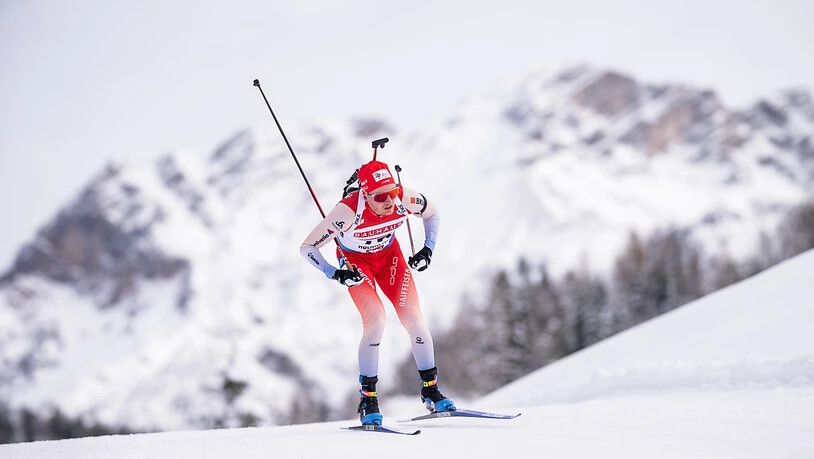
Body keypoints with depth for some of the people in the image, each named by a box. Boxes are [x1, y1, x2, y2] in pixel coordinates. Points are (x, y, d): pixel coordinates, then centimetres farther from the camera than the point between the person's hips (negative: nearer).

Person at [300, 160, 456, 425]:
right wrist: (336, 274, -37)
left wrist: (428, 248, -15)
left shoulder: (404, 199, -28)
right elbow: (307, 248, -27)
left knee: (413, 318, -9)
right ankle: (368, 399, -9)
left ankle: (430, 389, 8)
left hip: (389, 253, 3)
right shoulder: (348, 211, -37)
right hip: (355, 260, -3)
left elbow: (432, 214, -3)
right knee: (375, 319, -22)